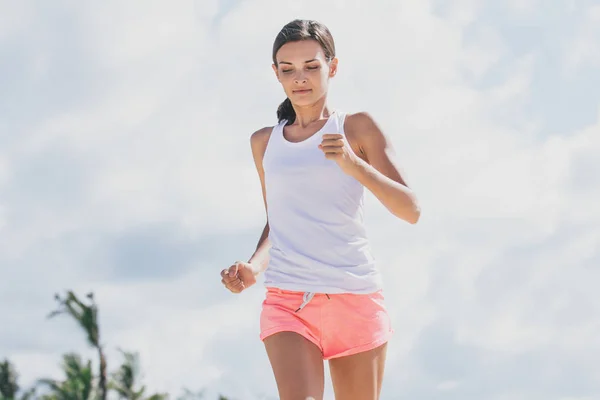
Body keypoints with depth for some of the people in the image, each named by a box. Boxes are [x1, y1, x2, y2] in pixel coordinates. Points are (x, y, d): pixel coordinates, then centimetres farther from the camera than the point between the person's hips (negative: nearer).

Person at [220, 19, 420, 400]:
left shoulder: (356, 128, 6)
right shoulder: (264, 142, 15)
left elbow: (411, 210, -2)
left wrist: (354, 165, -18)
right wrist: (254, 266, 4)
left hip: (356, 297, -1)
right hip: (287, 300, 1)